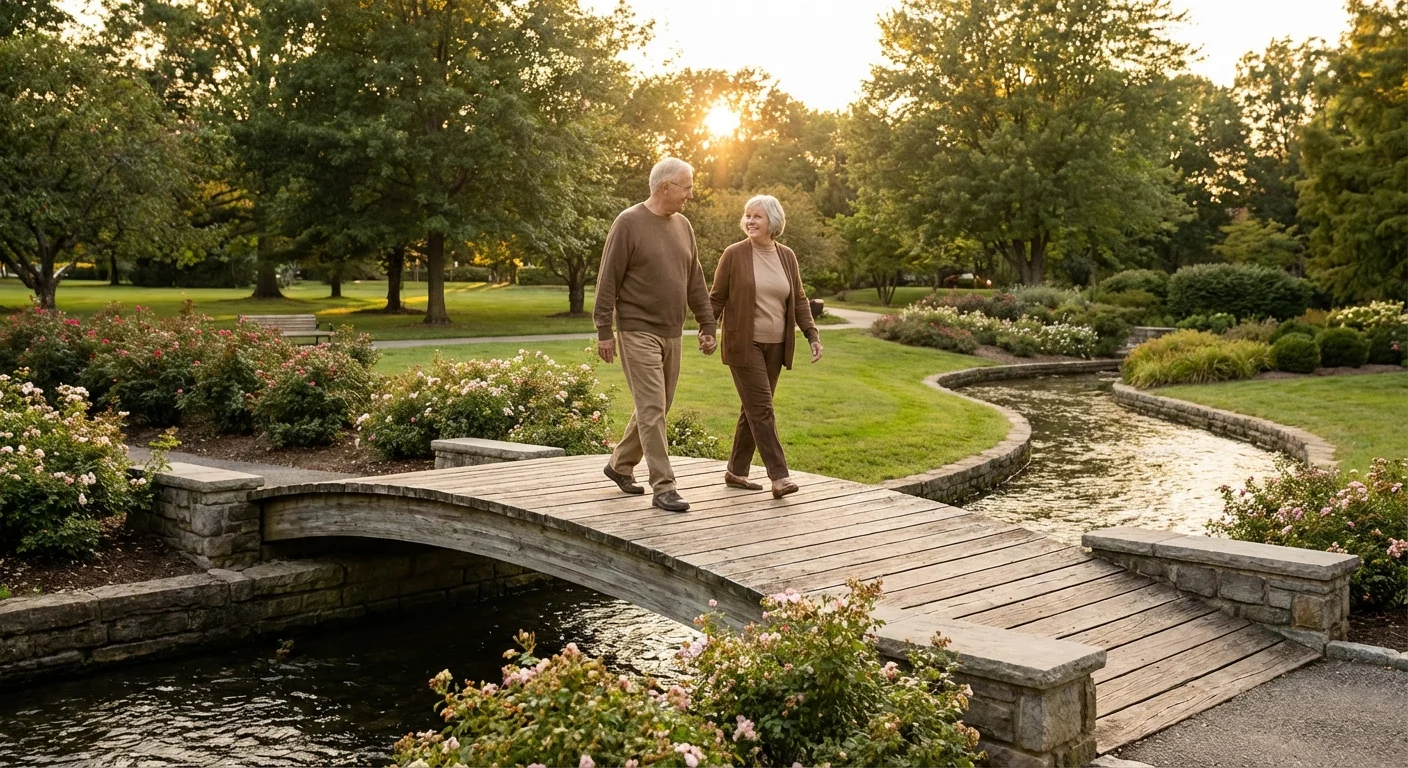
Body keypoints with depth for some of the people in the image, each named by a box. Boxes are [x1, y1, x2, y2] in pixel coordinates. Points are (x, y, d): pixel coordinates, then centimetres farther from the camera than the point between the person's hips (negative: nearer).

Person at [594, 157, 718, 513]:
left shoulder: (682, 226, 11)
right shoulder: (628, 223, -9)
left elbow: (695, 281, 16)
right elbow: (608, 280, -10)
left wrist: (707, 325, 12)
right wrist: (604, 331, -12)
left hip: (671, 334, 7)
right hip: (638, 332, -7)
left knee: (657, 407, 13)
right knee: (652, 409, -8)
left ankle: (620, 466, 31)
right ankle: (663, 488, -4)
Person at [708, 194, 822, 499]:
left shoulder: (787, 256, 8)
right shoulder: (734, 254, -4)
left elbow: (799, 300, 11)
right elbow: (717, 298, 0)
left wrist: (812, 335, 3)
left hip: (775, 346, 5)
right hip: (744, 345, -5)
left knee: (753, 409, 11)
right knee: (761, 409, -9)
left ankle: (736, 471, 22)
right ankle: (779, 477, -10)